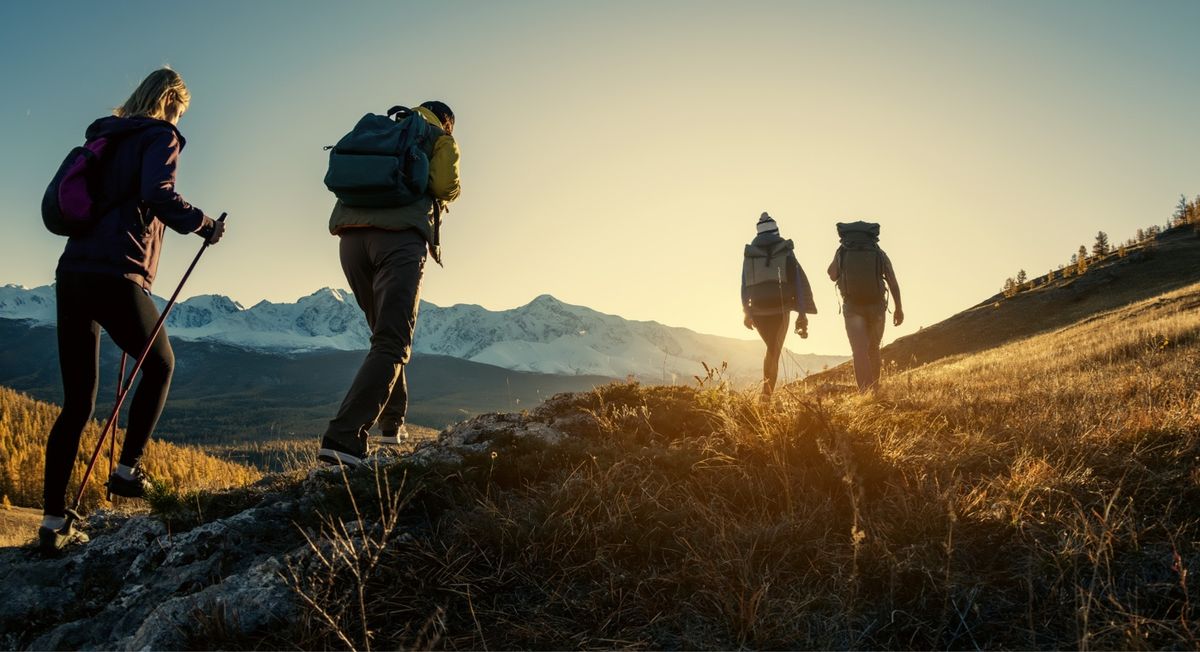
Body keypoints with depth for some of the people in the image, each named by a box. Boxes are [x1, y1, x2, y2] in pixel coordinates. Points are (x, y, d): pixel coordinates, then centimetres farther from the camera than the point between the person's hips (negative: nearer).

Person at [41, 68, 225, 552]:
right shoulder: (160, 137, 0)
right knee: (160, 366, 18)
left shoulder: (105, 138, 22)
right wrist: (204, 225, -4)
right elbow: (159, 195, -18)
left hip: (71, 275, 7)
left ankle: (53, 522, 10)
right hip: (116, 277, -7)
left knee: (76, 403, 9)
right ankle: (127, 470, 13)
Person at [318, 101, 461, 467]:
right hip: (401, 237, -6)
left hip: (351, 236, 6)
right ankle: (343, 439, -23)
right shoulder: (440, 138, 17)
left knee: (385, 334, 21)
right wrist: (443, 197, 20)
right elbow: (446, 186, -2)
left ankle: (393, 424, 24)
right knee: (392, 344, -10)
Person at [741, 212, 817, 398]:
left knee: (772, 348, 21)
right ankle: (768, 393, -8)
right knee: (775, 352, 4)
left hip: (758, 309, 3)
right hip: (780, 308, -2)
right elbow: (799, 280, -4)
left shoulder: (749, 253, 6)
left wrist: (746, 311, 17)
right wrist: (802, 313, -2)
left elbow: (745, 284, 8)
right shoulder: (785, 251, 0)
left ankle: (767, 389, 13)